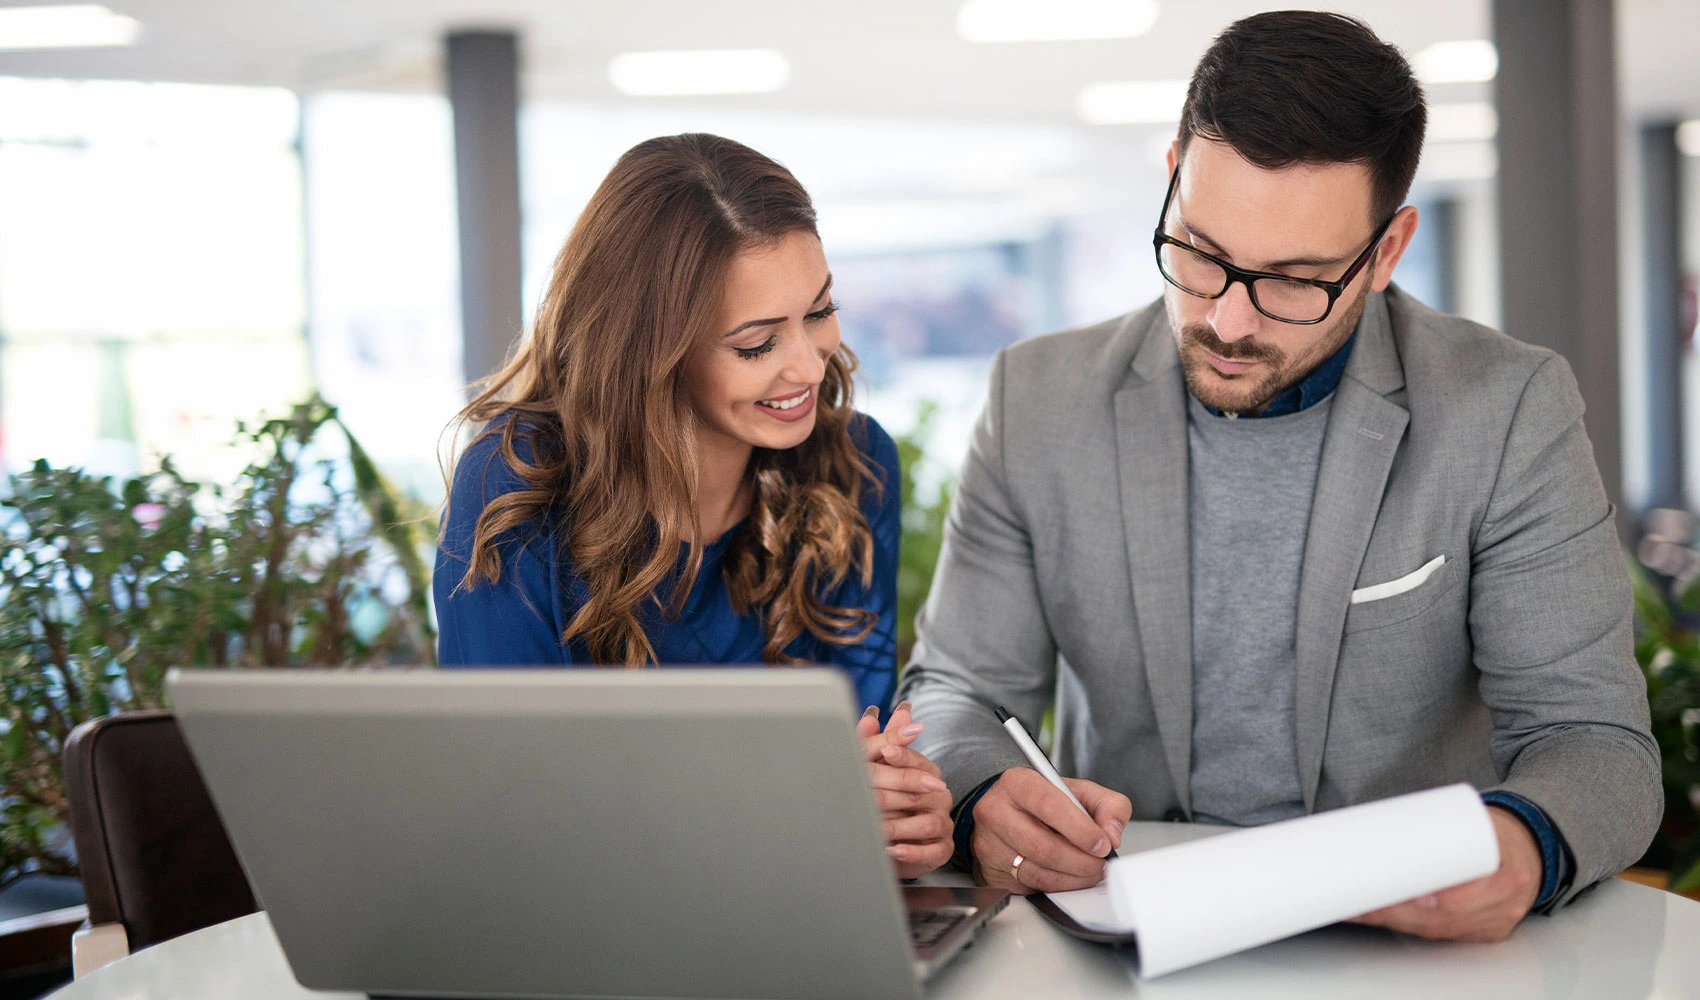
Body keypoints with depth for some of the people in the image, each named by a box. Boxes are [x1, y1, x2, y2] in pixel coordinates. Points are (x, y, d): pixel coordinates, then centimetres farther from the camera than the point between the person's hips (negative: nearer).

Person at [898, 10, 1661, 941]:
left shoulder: (1510, 412, -5)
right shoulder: (1038, 400, 0)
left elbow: (1594, 737, -6)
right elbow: (955, 693, 4)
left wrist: (1524, 844, -31)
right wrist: (983, 797, -21)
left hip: (1413, 929, -1)